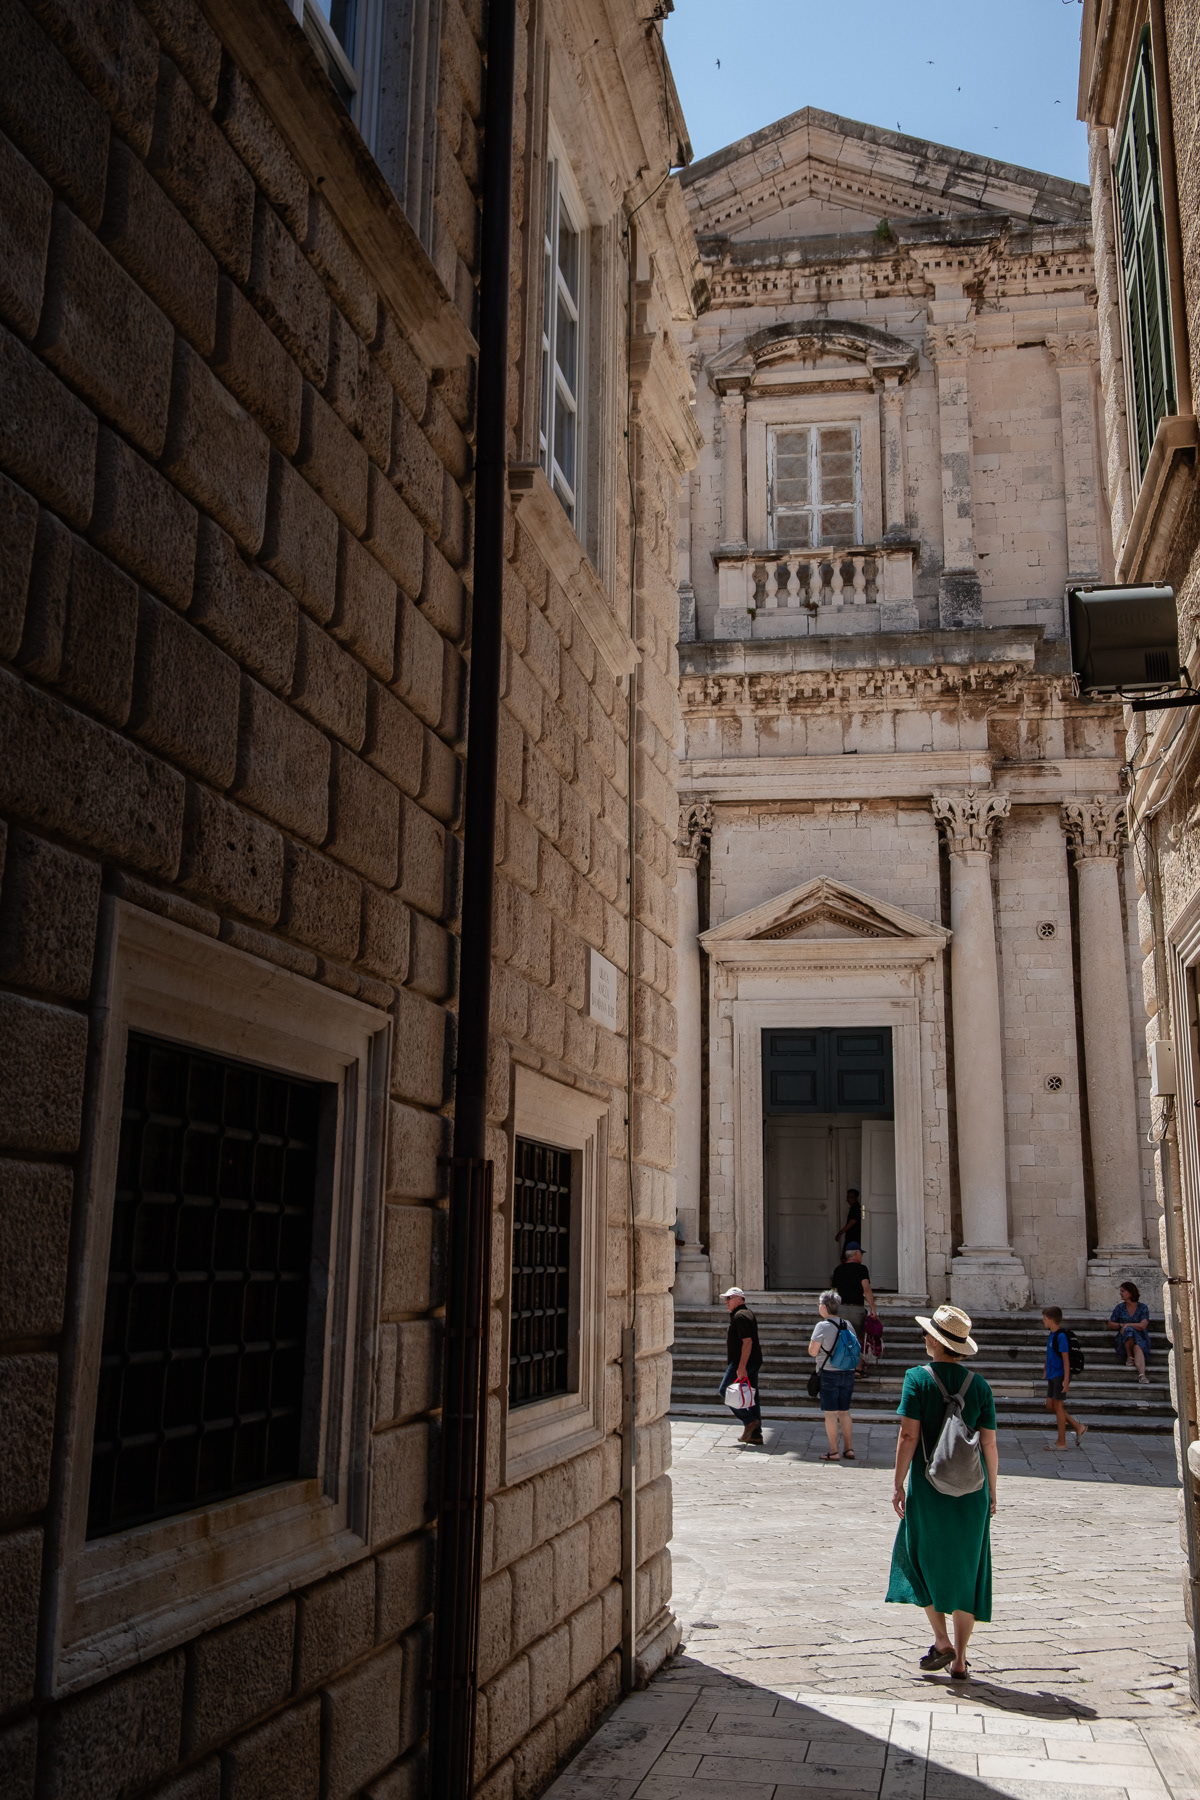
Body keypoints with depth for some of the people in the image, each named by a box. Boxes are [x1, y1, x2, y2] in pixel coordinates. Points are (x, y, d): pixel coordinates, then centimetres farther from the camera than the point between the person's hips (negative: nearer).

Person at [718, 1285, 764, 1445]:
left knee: (724, 1390, -3)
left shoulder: (740, 1316, -15)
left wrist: (741, 1367, -26)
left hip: (743, 1362, -10)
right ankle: (756, 1435, 11)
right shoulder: (747, 1313, 18)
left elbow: (747, 1342, -23)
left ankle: (749, 1420, -4)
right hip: (753, 1362, 10)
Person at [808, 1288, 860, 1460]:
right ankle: (849, 1448, 16)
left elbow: (812, 1351, -12)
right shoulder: (848, 1325, 5)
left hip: (829, 1374, -6)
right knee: (845, 1412, 15)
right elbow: (855, 1348, 10)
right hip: (848, 1373, 6)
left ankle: (833, 1451, 2)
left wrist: (813, 1339, 4)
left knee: (830, 1413, 1)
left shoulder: (822, 1326, -13)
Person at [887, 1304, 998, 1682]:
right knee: (965, 1569, 11)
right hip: (971, 1489, 3)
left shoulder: (918, 1379, -9)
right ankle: (959, 1660, 14)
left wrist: (899, 1484, -6)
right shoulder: (979, 1385, 0)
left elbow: (908, 1435, -13)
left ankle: (942, 1641, 11)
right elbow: (989, 1443, 2)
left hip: (929, 1485, -3)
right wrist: (992, 1492, 12)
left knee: (923, 1559, 17)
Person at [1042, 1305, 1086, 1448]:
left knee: (1058, 1406, -2)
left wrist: (1066, 1380, -21)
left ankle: (1061, 1443, 7)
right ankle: (1078, 1427, 21)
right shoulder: (1051, 1335, 10)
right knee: (1050, 1405, 11)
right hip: (1052, 1376, 9)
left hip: (1060, 1376, -9)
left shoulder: (1061, 1336, -17)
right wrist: (1047, 1373, 23)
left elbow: (1066, 1358, -19)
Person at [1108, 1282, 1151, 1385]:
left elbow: (1142, 1325, -7)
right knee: (1128, 1330, -35)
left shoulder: (1143, 1307, 7)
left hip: (1140, 1338, -2)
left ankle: (1142, 1374, -61)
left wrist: (1126, 1325, -6)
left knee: (1138, 1347, -39)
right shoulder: (1120, 1307, 14)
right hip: (1124, 1340, 2)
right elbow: (1110, 1324, 16)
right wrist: (1121, 1325, -3)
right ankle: (1129, 1357, -22)